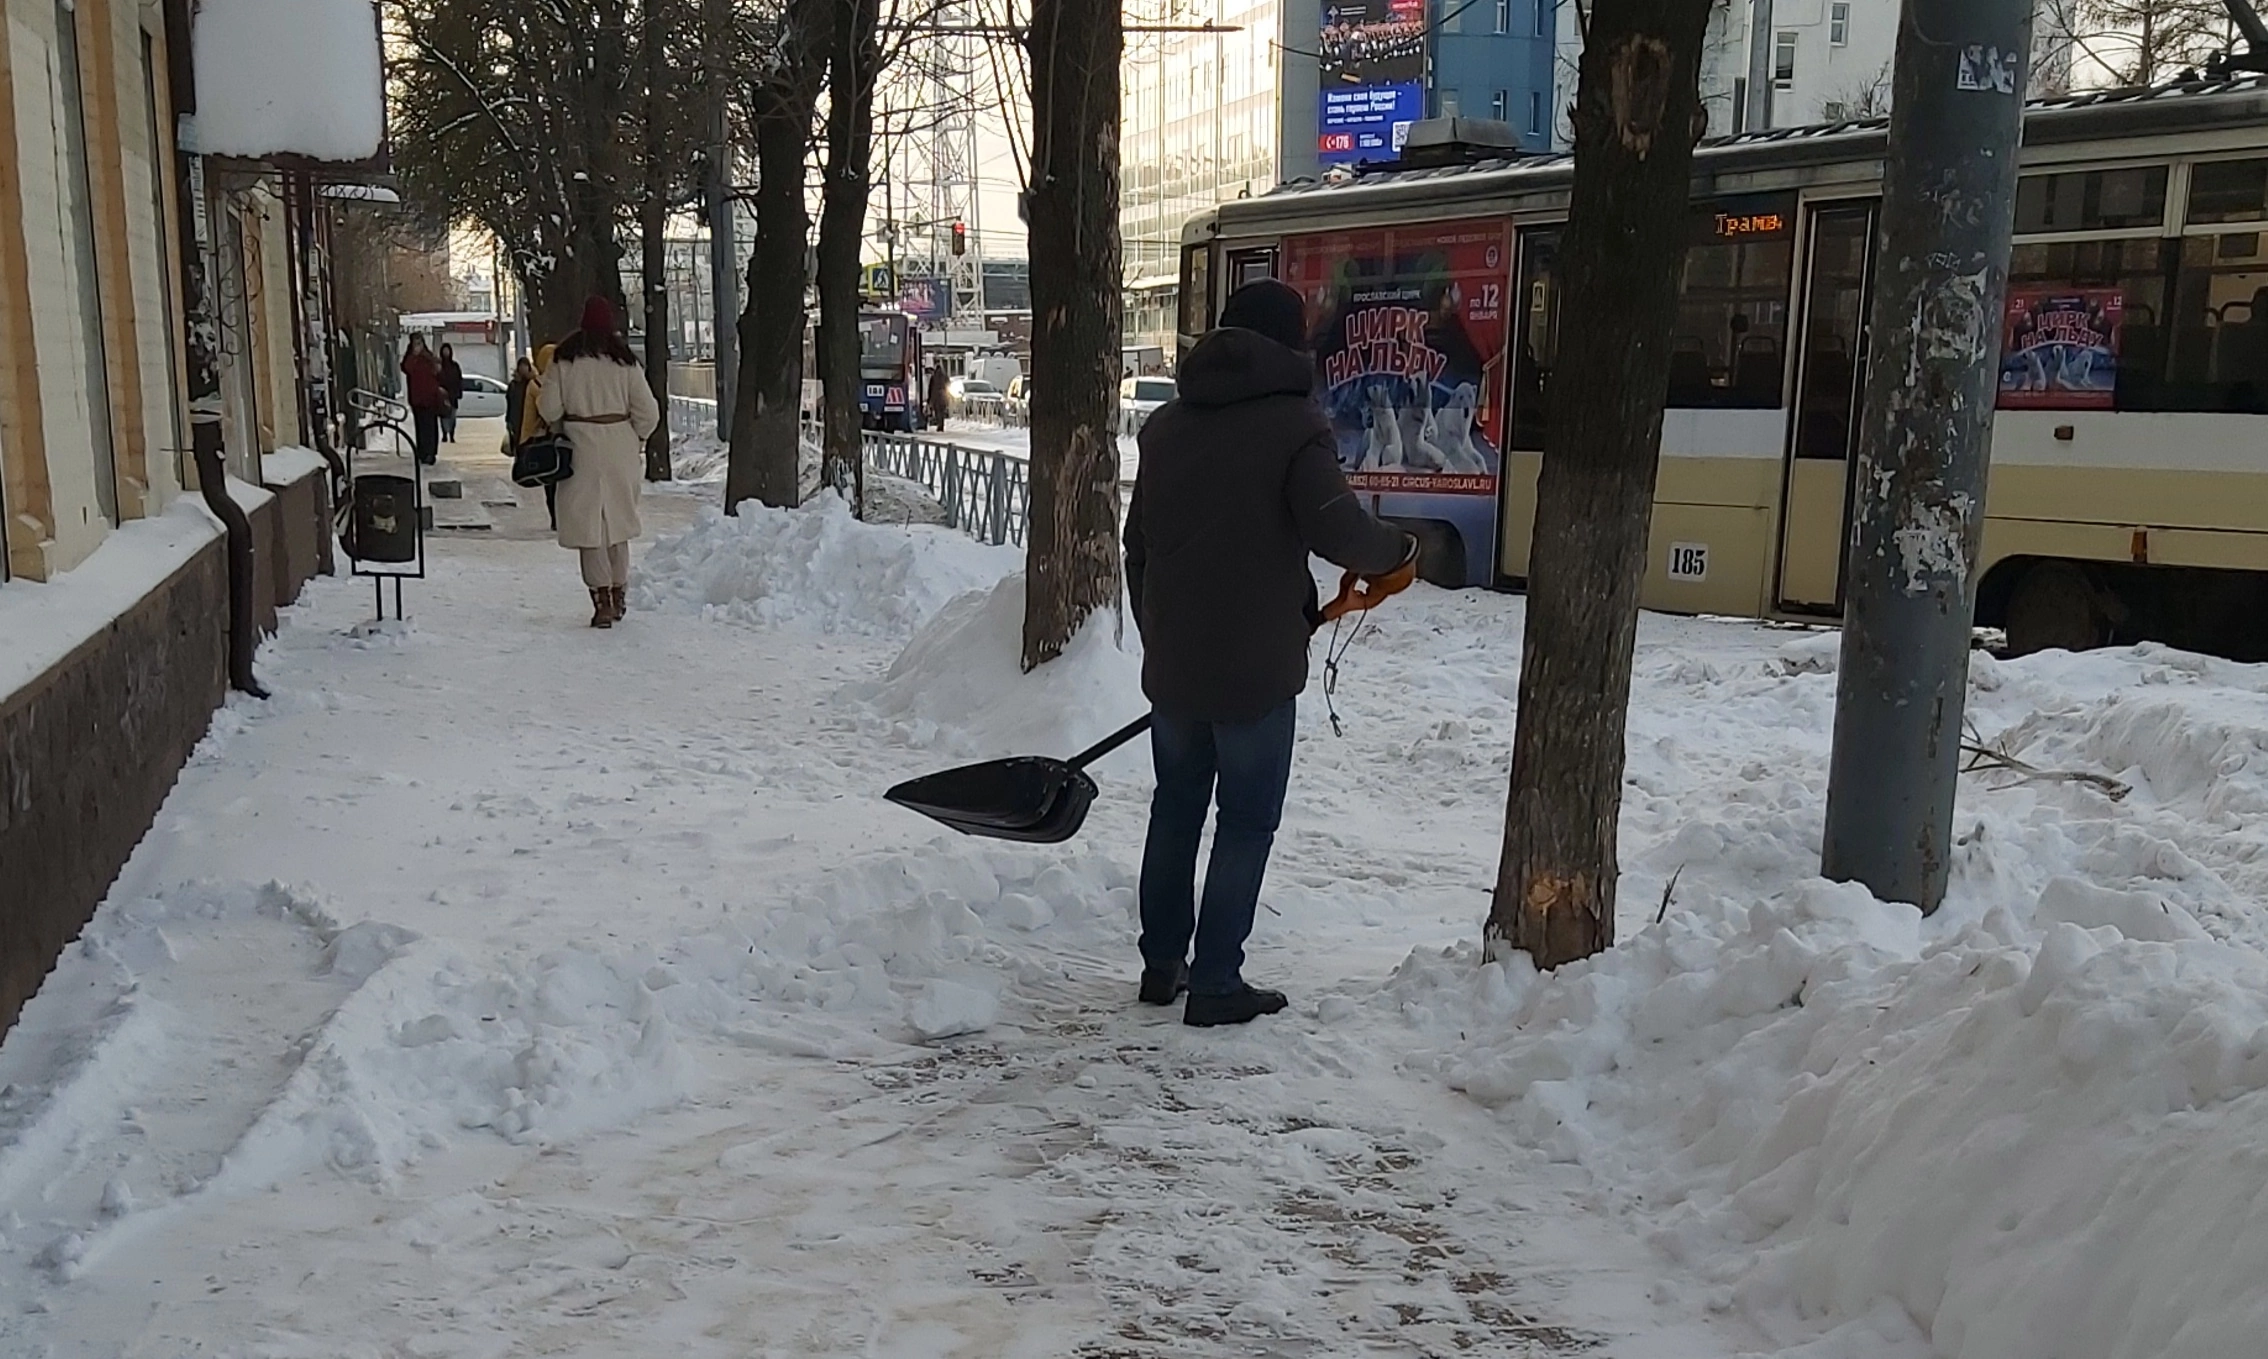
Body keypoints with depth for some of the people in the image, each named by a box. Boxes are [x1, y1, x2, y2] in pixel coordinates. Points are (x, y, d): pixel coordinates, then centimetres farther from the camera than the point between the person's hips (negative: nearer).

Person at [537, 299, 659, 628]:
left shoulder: (564, 359, -4)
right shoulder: (625, 360, -2)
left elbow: (549, 408, -5)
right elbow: (648, 412, -3)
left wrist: (560, 428, 16)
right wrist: (637, 440, 15)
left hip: (581, 448, -2)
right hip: (621, 449, 2)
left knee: (588, 523, 3)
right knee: (618, 523, 16)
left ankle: (602, 601, -5)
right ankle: (619, 596, 23)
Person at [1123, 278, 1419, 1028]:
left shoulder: (1167, 423, 11)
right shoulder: (1294, 423, -10)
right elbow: (1334, 526, -21)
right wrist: (1396, 555, -1)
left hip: (1172, 661, 6)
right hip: (1255, 664, -6)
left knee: (1175, 809, 18)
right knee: (1246, 822, 4)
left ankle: (1162, 964, 25)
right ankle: (1216, 984, 6)